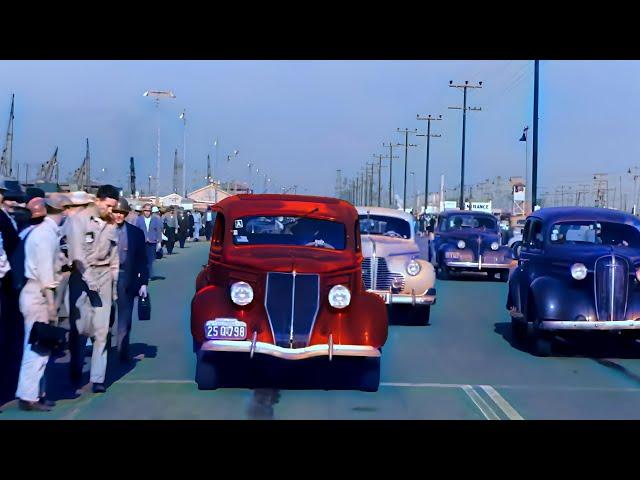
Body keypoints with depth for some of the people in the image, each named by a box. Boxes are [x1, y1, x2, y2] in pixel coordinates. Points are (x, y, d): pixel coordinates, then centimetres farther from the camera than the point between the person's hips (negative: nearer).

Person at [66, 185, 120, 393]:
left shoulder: (110, 224, 9)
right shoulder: (79, 220, -5)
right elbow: (77, 253, -10)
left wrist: (114, 283, 7)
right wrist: (90, 280, -13)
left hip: (104, 276, 4)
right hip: (81, 275, -4)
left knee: (101, 329, -2)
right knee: (80, 326, -2)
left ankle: (98, 378, 0)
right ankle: (75, 373, 16)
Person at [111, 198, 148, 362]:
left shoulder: (136, 233, 4)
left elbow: (142, 260, 6)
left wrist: (143, 282, 1)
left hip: (127, 281, 1)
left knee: (125, 318, 6)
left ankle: (123, 352, 16)